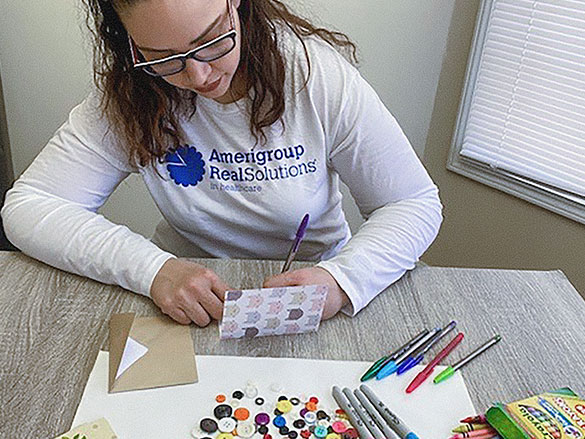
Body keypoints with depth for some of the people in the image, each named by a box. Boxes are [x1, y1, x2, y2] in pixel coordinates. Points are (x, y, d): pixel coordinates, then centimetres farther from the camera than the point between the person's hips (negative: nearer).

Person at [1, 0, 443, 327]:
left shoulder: (321, 75, -17)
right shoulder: (126, 99, -12)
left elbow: (417, 204, -11)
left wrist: (341, 279, -30)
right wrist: (153, 268, -30)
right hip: (186, 299, 1)